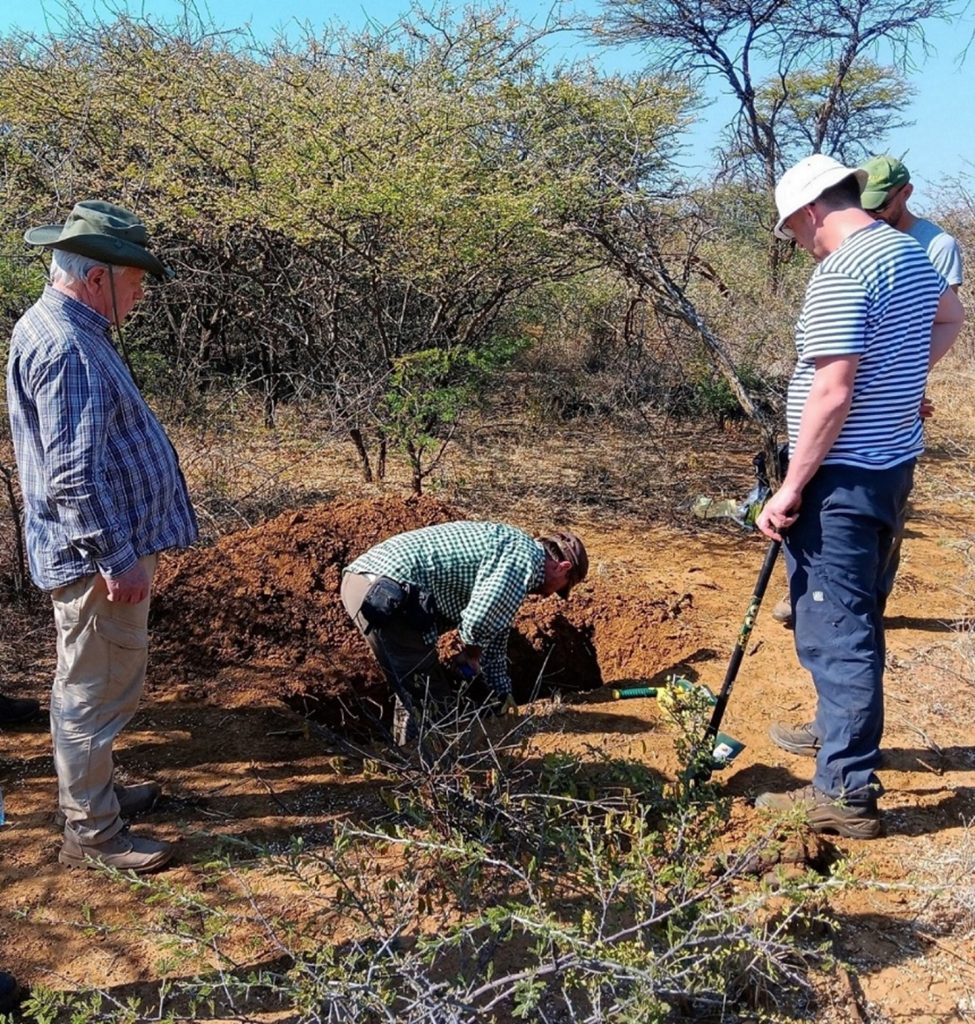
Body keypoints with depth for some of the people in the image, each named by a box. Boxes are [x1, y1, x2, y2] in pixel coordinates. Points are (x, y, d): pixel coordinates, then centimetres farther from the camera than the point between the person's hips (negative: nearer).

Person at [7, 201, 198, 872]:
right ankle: (93, 833, 14)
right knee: (96, 690, 1)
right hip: (98, 557, -11)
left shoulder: (64, 330, 13)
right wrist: (118, 557, -22)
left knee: (95, 686, 22)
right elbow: (74, 473, -26)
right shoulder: (66, 346, -21)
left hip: (99, 551, 11)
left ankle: (94, 789, 39)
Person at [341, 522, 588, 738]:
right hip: (387, 594, -10)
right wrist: (471, 656, 4)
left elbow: (494, 634, 36)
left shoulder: (509, 549, 27)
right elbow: (479, 620, -18)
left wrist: (505, 700, 43)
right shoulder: (525, 554, -4)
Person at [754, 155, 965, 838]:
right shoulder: (909, 252, 12)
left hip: (844, 477, -10)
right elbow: (951, 317, 33)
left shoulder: (841, 274, -18)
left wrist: (792, 487, -19)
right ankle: (843, 731, 40)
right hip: (894, 465, 10)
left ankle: (847, 792, 3)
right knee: (859, 619, 22)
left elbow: (832, 394, -24)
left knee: (836, 630, -4)